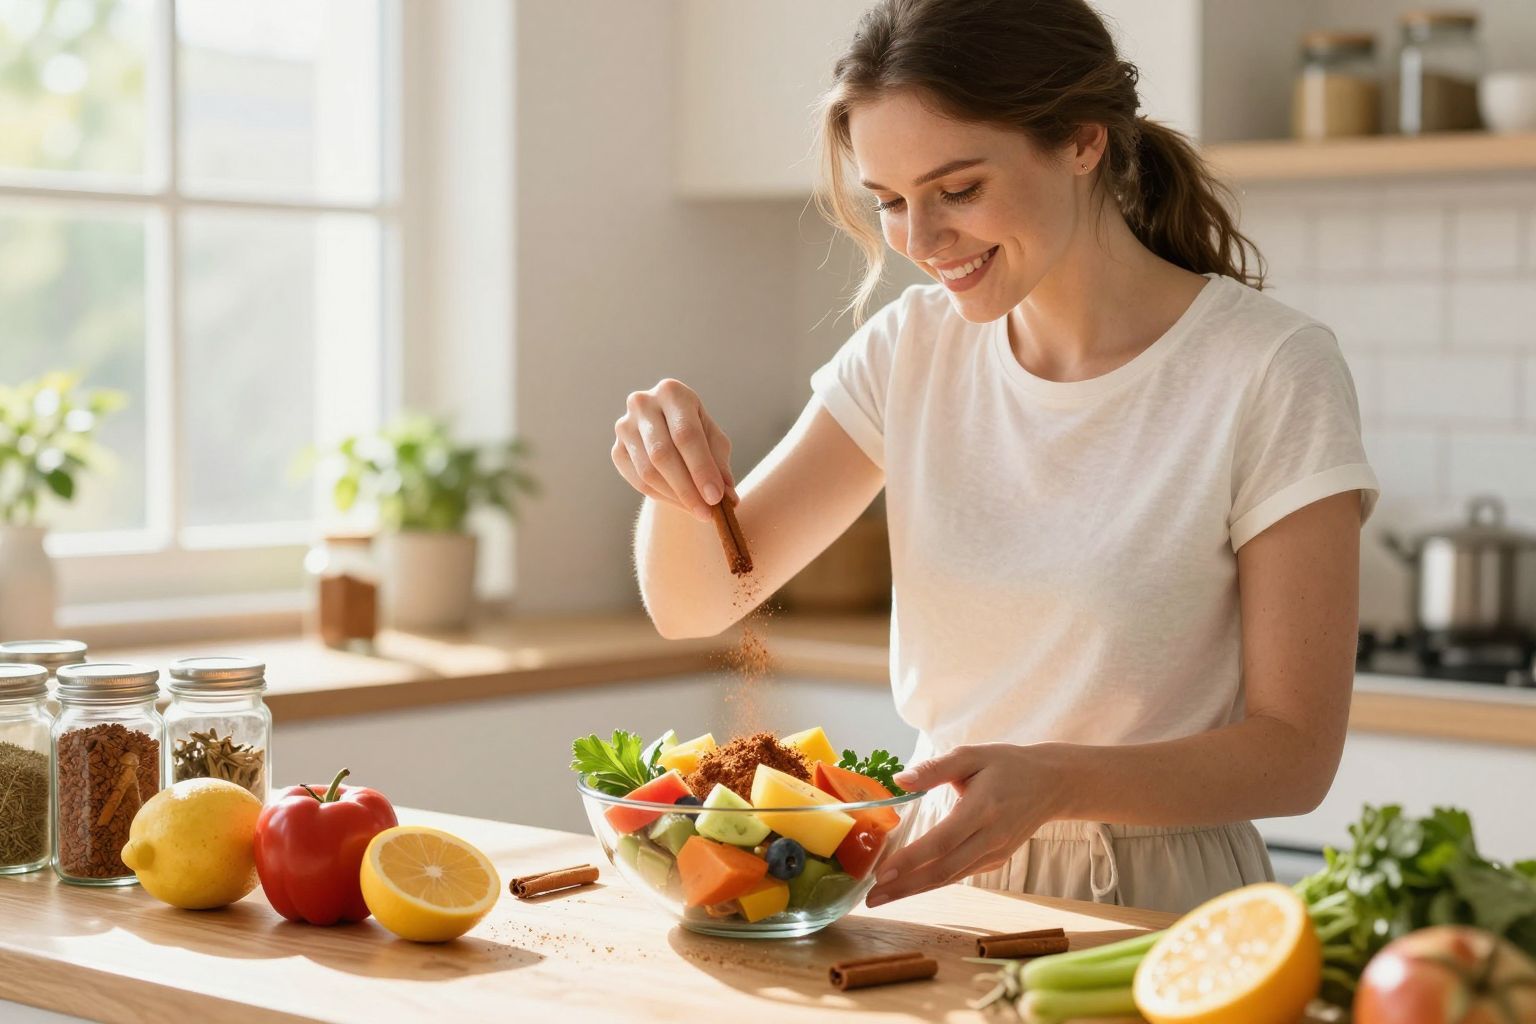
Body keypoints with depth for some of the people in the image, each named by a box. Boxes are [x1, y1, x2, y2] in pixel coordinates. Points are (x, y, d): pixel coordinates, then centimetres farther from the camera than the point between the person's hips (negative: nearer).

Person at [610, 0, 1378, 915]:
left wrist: (1057, 782, -25)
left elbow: (1295, 752, -9)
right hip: (951, 882, 4)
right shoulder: (914, 347, 5)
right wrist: (680, 482, -16)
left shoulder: (1273, 374, -10)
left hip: (1159, 905, -3)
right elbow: (696, 605, 6)